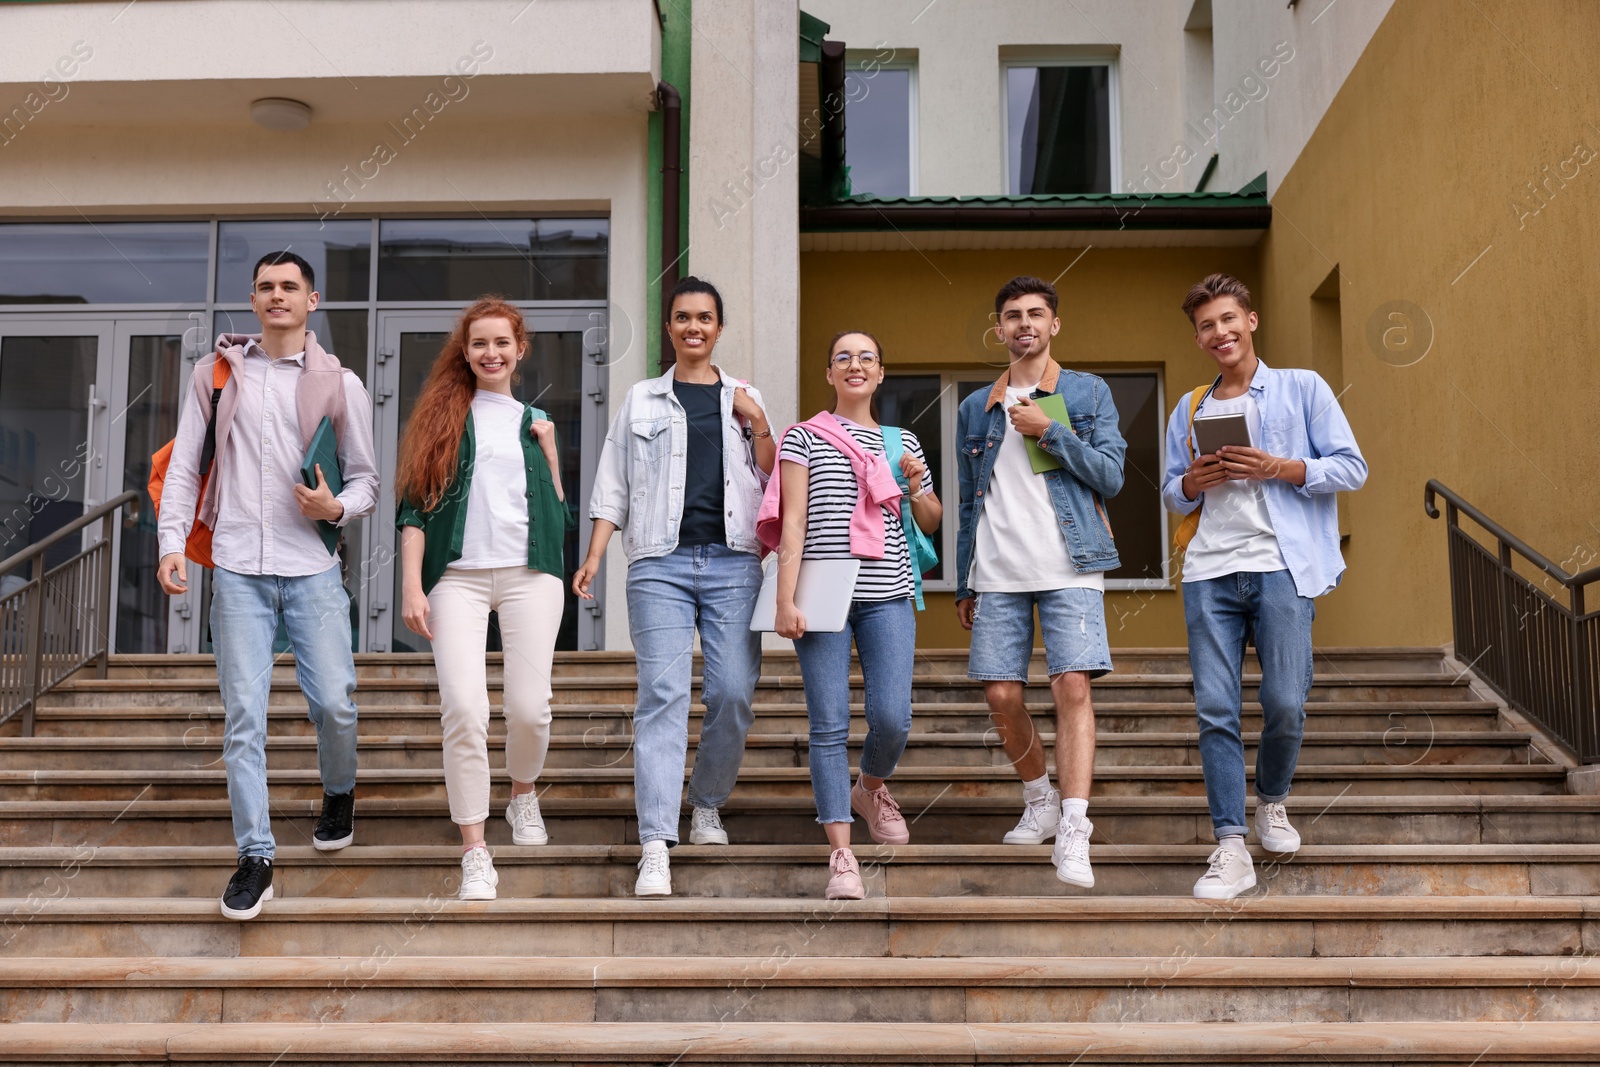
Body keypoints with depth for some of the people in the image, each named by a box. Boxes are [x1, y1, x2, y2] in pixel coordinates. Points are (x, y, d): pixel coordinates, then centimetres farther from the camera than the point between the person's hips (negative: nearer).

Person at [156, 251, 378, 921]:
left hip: (312, 568, 0)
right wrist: (172, 543, -2)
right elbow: (184, 467, 9)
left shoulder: (340, 384, 8)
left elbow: (366, 480, 10)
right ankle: (255, 858, 3)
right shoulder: (216, 373, 10)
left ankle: (339, 795, 29)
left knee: (333, 700, -3)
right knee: (243, 713, -3)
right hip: (238, 569, 0)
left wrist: (336, 507, -11)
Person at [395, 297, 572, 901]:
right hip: (458, 575, -1)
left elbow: (562, 517, 15)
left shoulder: (536, 422, 18)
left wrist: (549, 453, 5)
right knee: (463, 707, -15)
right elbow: (414, 504, 5)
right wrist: (411, 585, -4)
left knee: (529, 707, -7)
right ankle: (474, 851, -6)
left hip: (529, 573, 2)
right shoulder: (442, 416, 12)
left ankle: (523, 793, 26)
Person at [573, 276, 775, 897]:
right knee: (663, 694, -11)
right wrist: (593, 557, 2)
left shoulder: (743, 399, 16)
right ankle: (655, 847, -14)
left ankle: (707, 805, 20)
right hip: (660, 563, -1)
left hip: (732, 561, 1)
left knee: (733, 692, -5)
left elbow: (772, 484, 15)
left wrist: (759, 426, 1)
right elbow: (614, 486, 12)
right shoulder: (641, 401, 14)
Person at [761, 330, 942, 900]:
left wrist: (916, 485, 2)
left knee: (892, 718, -8)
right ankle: (841, 855, 0)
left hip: (887, 597, 3)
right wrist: (786, 599, -9)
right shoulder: (804, 438, 7)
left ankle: (871, 788, 26)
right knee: (829, 724, -5)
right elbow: (792, 522, -1)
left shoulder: (903, 443, 17)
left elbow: (931, 524, 24)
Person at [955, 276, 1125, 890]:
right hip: (998, 574, 3)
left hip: (1069, 568, -3)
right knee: (1001, 695, -1)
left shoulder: (1089, 392, 9)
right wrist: (963, 585, 15)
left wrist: (1048, 431, -8)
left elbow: (1110, 476, -1)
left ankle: (1072, 832, -16)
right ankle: (1040, 804, 23)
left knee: (1072, 686, -15)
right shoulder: (976, 408, 17)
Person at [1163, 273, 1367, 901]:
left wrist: (1277, 468, -10)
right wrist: (1192, 482, 0)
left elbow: (1351, 469, 3)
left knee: (1285, 703, -7)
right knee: (1215, 709, -6)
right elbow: (1173, 497, 23)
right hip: (1210, 572, 3)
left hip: (1281, 567, -3)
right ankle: (1231, 849, -4)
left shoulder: (1303, 389, 9)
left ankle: (1272, 802, 23)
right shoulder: (1189, 410, 20)